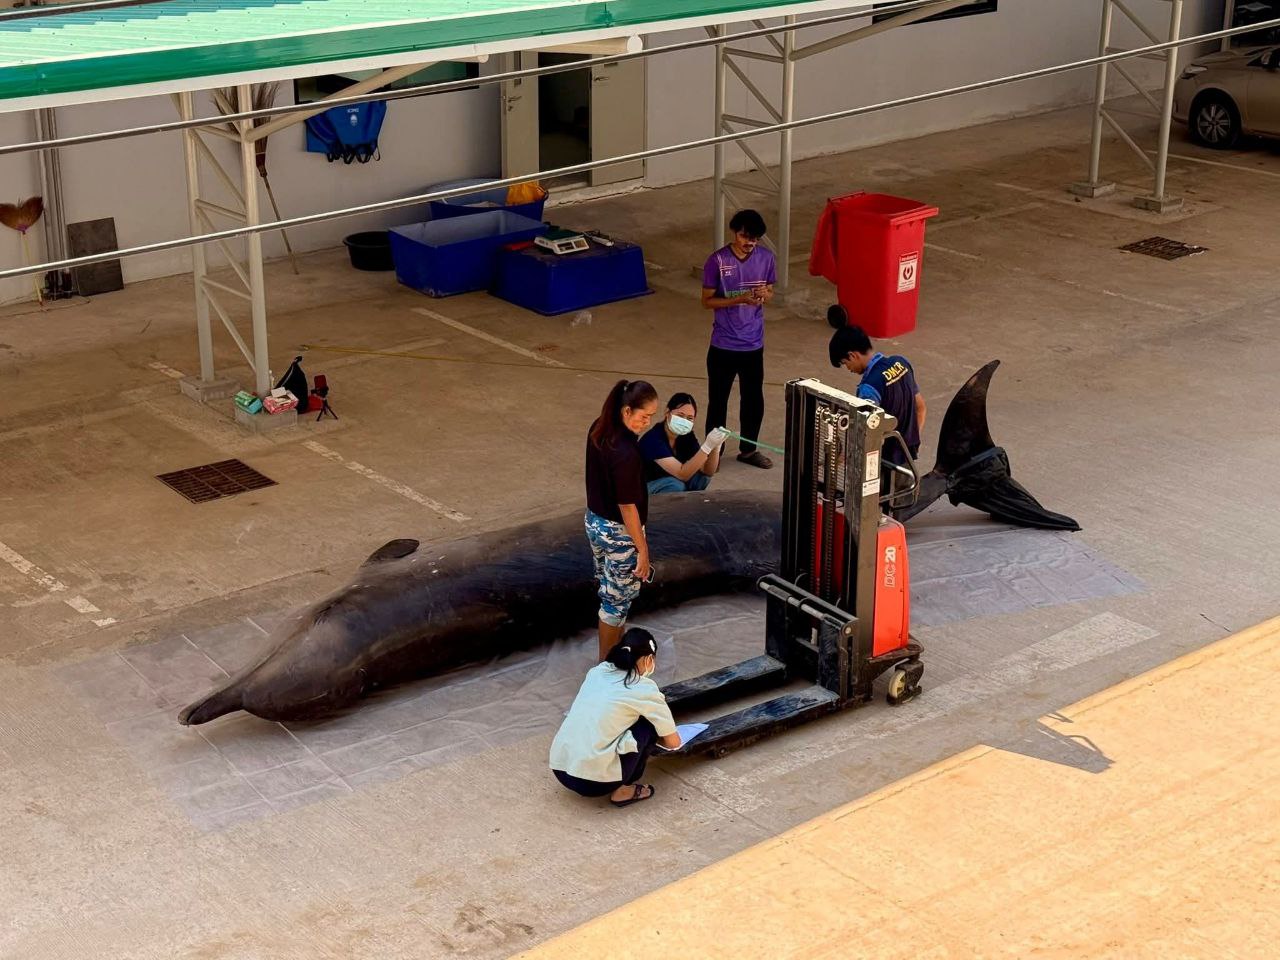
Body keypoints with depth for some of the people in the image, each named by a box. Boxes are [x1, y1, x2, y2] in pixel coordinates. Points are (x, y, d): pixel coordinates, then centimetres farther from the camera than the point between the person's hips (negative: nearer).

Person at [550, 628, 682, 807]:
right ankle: (622, 791, 11)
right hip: (593, 781, -7)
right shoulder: (644, 689, -3)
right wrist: (651, 738, 29)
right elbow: (673, 742, 8)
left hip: (559, 769, 7)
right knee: (649, 723, 9)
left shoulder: (598, 671, 14)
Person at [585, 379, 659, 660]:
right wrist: (642, 549, -16)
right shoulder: (626, 453, -32)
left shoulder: (599, 429, -6)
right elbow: (627, 506, -25)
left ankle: (615, 646, 43)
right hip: (618, 532, -8)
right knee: (618, 599, 10)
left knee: (610, 591, 25)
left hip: (594, 521, 8)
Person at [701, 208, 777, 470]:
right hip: (723, 345, -3)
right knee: (718, 400, 9)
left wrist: (764, 294, -18)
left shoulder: (767, 258, -4)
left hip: (753, 344, 3)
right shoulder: (717, 261, -14)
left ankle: (749, 449, 34)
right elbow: (707, 300, -9)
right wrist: (739, 299, -23)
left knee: (753, 399, 15)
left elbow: (770, 294, 7)